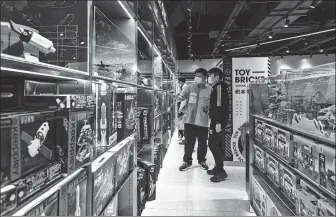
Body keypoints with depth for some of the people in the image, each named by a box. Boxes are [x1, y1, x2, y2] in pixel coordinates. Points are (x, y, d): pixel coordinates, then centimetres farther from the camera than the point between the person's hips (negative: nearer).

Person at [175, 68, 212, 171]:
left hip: (203, 121, 0)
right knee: (189, 142, 8)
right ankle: (187, 161, 24)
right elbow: (181, 97, -8)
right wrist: (176, 96, -30)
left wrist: (208, 108, -10)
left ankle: (202, 160, 33)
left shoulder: (210, 89, 2)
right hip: (190, 120, 0)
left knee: (202, 143, 11)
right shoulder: (190, 87, 2)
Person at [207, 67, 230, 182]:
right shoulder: (218, 88, 19)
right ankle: (218, 168, 25)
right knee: (218, 145, 15)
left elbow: (220, 106, -22)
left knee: (213, 144, -10)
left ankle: (221, 172, -5)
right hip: (217, 122, 11)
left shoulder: (219, 87, -13)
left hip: (218, 122, -11)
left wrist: (218, 122, -25)